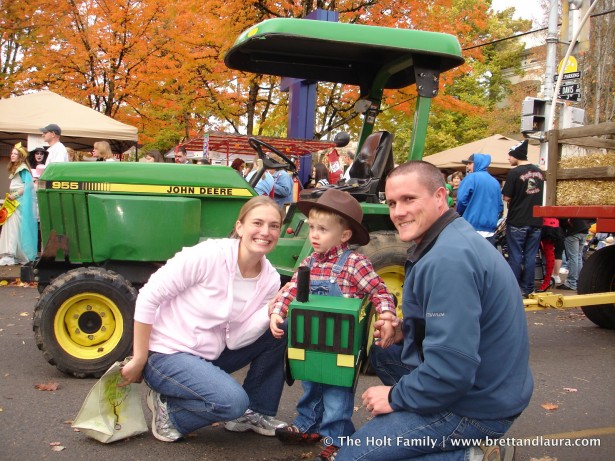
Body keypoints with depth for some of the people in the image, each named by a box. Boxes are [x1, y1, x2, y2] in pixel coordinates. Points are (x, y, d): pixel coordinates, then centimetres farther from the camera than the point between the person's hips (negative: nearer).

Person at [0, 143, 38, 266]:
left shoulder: (23, 169, -10)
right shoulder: (14, 169, 19)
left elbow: (28, 186, -18)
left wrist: (15, 195, -16)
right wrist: (11, 196, 11)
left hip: (22, 203, -9)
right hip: (14, 203, 9)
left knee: (16, 228, -9)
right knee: (10, 227, 5)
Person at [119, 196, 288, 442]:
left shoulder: (270, 279, -4)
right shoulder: (209, 255, -21)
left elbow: (234, 340, -9)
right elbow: (148, 298, -17)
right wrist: (139, 361, -13)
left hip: (211, 355, 7)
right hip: (166, 354, -6)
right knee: (233, 401, -28)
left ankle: (257, 413, 9)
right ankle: (168, 410, 0)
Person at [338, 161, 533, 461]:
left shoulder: (448, 259, -26)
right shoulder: (452, 239, 7)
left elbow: (452, 370, -30)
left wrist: (395, 397, -14)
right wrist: (405, 332, 5)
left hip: (478, 407, -10)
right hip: (486, 383, 10)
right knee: (381, 351, 22)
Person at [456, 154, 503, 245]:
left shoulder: (472, 177, -5)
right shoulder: (495, 182, 15)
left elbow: (461, 199, -12)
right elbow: (500, 206, 18)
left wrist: (459, 214, 6)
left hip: (472, 227, -6)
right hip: (490, 229, 6)